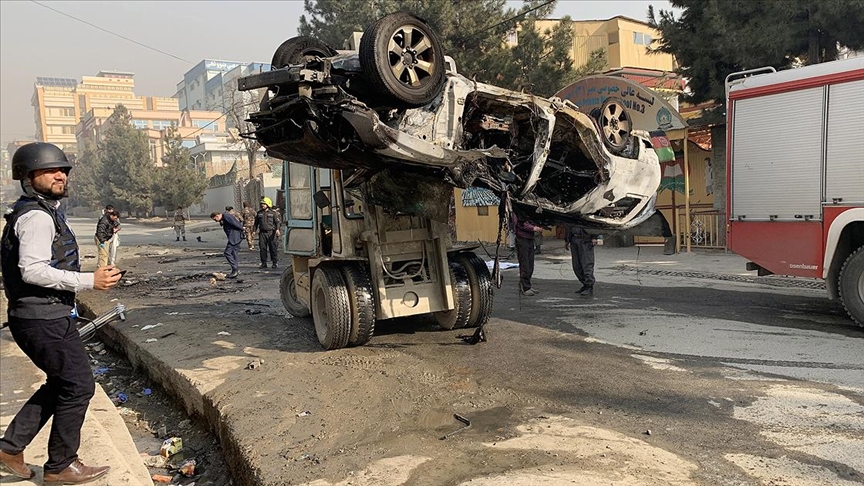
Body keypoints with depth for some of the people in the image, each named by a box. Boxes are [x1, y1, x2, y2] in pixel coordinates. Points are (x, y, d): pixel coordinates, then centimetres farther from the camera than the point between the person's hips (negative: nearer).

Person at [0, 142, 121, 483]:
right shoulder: (37, 216, -17)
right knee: (79, 386, -1)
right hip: (44, 319, -10)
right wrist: (89, 281, -25)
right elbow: (32, 270, -26)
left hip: (42, 317, 10)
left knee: (60, 384, 21)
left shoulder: (45, 212, 16)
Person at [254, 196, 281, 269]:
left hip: (271, 233, -3)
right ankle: (264, 263, 8)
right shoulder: (259, 213, 13)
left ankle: (275, 262, 7)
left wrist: (277, 229, -18)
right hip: (262, 233, 3)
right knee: (262, 248, 1)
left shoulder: (273, 213, 3)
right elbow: (256, 223, 20)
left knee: (272, 248, -2)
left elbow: (277, 222, -3)